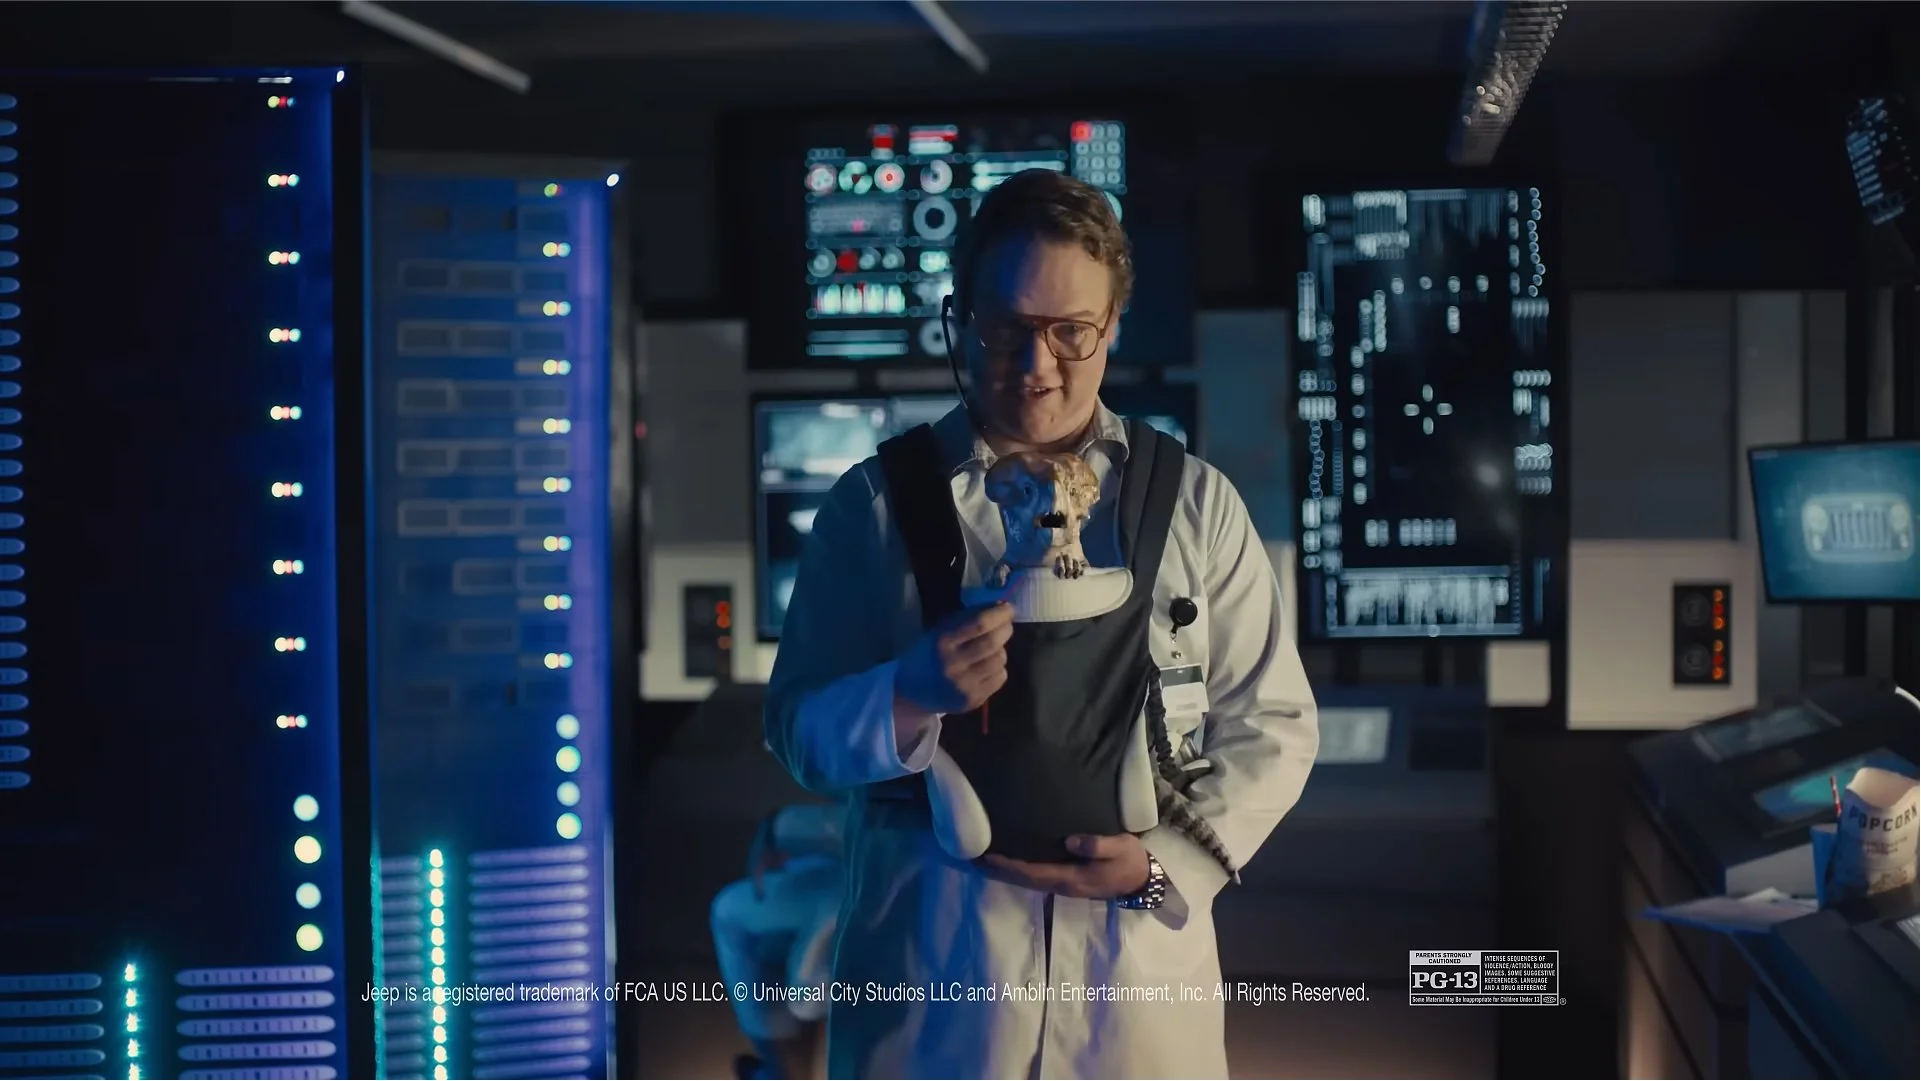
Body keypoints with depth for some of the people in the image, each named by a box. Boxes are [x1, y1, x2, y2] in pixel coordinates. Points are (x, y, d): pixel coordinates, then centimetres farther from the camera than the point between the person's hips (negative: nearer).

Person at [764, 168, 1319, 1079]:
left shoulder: (1195, 502, 2)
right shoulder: (876, 504, 0)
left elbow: (1271, 724, 2)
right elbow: (799, 730, -2)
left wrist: (1163, 863, -12)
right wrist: (912, 694, -22)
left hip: (1139, 962, 1)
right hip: (928, 962, 0)